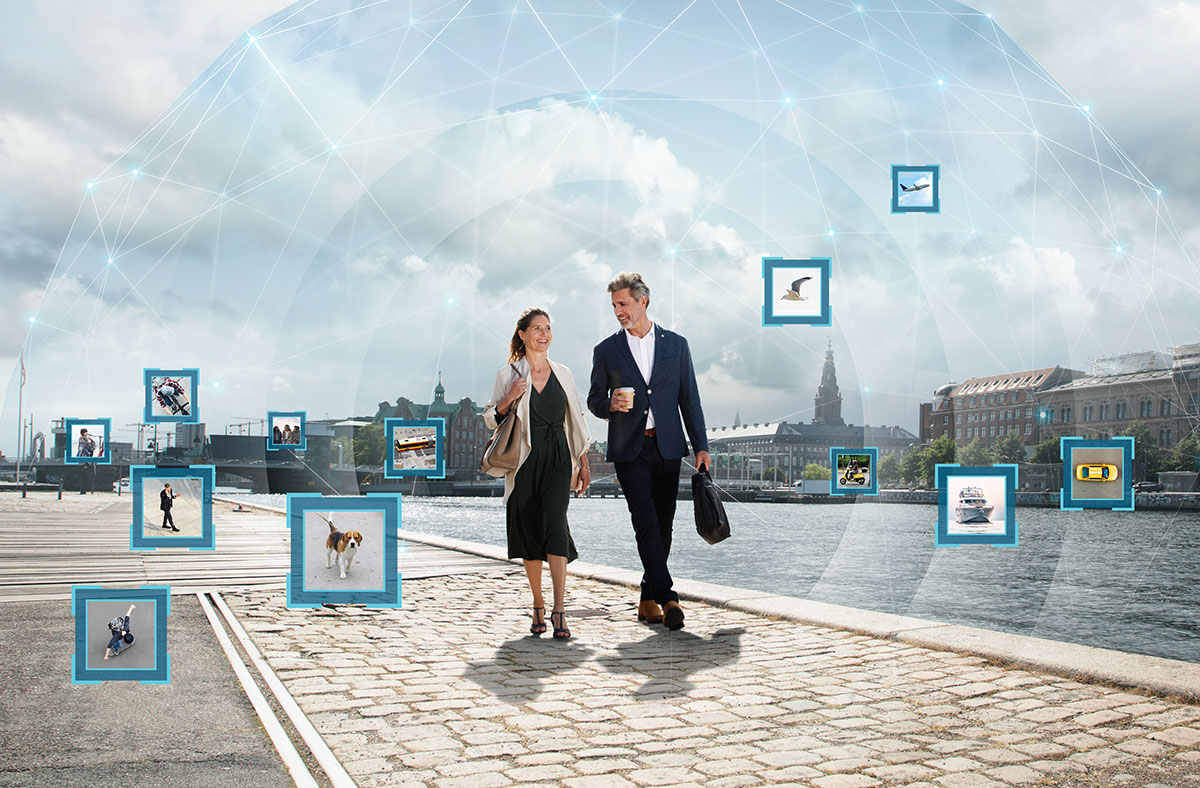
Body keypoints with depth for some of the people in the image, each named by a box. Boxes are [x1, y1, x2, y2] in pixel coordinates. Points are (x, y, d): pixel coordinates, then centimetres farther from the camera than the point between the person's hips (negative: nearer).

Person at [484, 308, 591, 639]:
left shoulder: (563, 373, 11)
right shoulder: (508, 375, 4)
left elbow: (575, 420, 15)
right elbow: (491, 419, 7)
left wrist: (584, 463, 12)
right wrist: (509, 399, -12)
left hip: (558, 461, 0)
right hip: (525, 462, 0)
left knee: (555, 525, -17)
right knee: (530, 534, 4)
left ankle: (559, 612, -19)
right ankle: (538, 607, 21)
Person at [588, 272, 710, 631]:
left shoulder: (675, 344, 9)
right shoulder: (606, 351, 7)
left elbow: (689, 399, 9)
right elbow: (594, 400, 11)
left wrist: (701, 447, 3)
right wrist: (610, 405, -13)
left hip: (667, 447, 2)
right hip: (629, 450, -2)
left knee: (663, 527, 5)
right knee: (646, 524, -13)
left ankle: (648, 599, 16)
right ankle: (667, 597, -14)